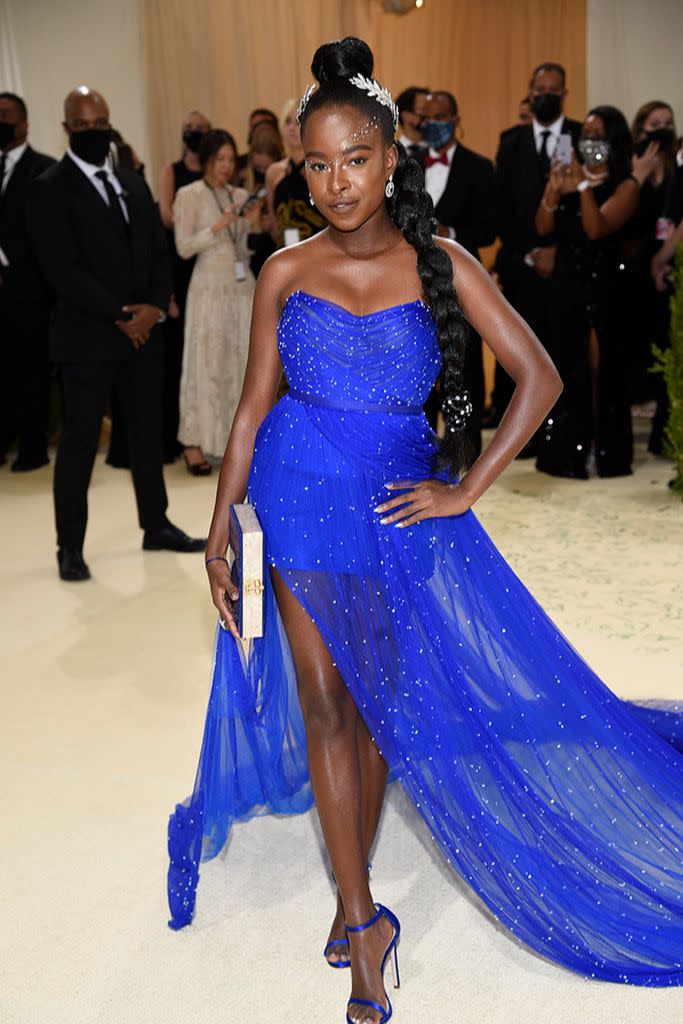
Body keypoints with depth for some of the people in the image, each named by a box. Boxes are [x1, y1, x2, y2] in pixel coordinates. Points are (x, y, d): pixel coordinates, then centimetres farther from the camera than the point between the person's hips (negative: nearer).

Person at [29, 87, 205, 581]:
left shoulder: (134, 184, 14)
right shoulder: (51, 188, -5)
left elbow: (159, 252, 11)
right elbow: (63, 269, -14)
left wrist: (154, 308, -6)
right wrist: (120, 314, -14)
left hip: (144, 330, 6)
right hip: (87, 336, -6)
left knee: (148, 433, 12)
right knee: (79, 442, 0)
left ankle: (157, 526, 25)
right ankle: (71, 545, 10)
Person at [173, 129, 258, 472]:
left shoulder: (240, 195, 12)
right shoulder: (189, 195, -2)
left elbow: (247, 246, 14)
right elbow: (184, 247, -8)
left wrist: (252, 223, -4)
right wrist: (219, 226, -16)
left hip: (243, 286, 5)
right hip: (210, 287, -5)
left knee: (242, 362, 4)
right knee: (206, 362, -4)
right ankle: (194, 443, 1)